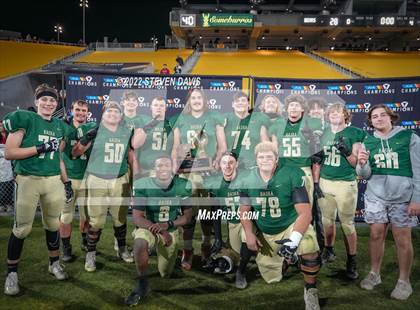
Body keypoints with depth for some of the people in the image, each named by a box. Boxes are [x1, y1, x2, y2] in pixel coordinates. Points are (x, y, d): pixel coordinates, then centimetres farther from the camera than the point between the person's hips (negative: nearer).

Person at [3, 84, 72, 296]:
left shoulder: (60, 126, 12)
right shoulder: (25, 119, -5)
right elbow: (9, 153, -10)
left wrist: (67, 182, 17)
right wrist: (40, 148, -17)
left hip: (54, 181, 5)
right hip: (28, 180, -4)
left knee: (53, 225, 14)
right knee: (22, 229, 2)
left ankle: (54, 263, 32)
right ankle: (12, 272, 20)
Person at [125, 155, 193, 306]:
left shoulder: (182, 186, -13)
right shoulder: (144, 185, -18)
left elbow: (187, 216, -7)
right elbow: (137, 217, -15)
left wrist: (167, 225, -24)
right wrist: (159, 231, -28)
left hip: (171, 230, 2)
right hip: (149, 227, -2)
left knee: (165, 274, 12)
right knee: (140, 244, -38)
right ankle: (142, 284, -16)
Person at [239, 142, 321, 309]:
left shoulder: (292, 175, -21)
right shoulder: (249, 180, -8)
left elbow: (305, 213, -24)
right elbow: (244, 210, 4)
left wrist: (294, 239, -36)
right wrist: (249, 234, -9)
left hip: (291, 225, -3)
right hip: (264, 233, 4)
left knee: (308, 247, -35)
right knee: (271, 279, 7)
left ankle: (310, 290, -7)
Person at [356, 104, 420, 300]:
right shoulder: (368, 142, 4)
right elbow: (365, 175, 3)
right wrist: (362, 164, -19)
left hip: (402, 197, -3)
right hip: (375, 196, 3)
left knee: (403, 240, 3)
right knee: (376, 235, 7)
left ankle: (404, 281, 17)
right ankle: (374, 274, 23)